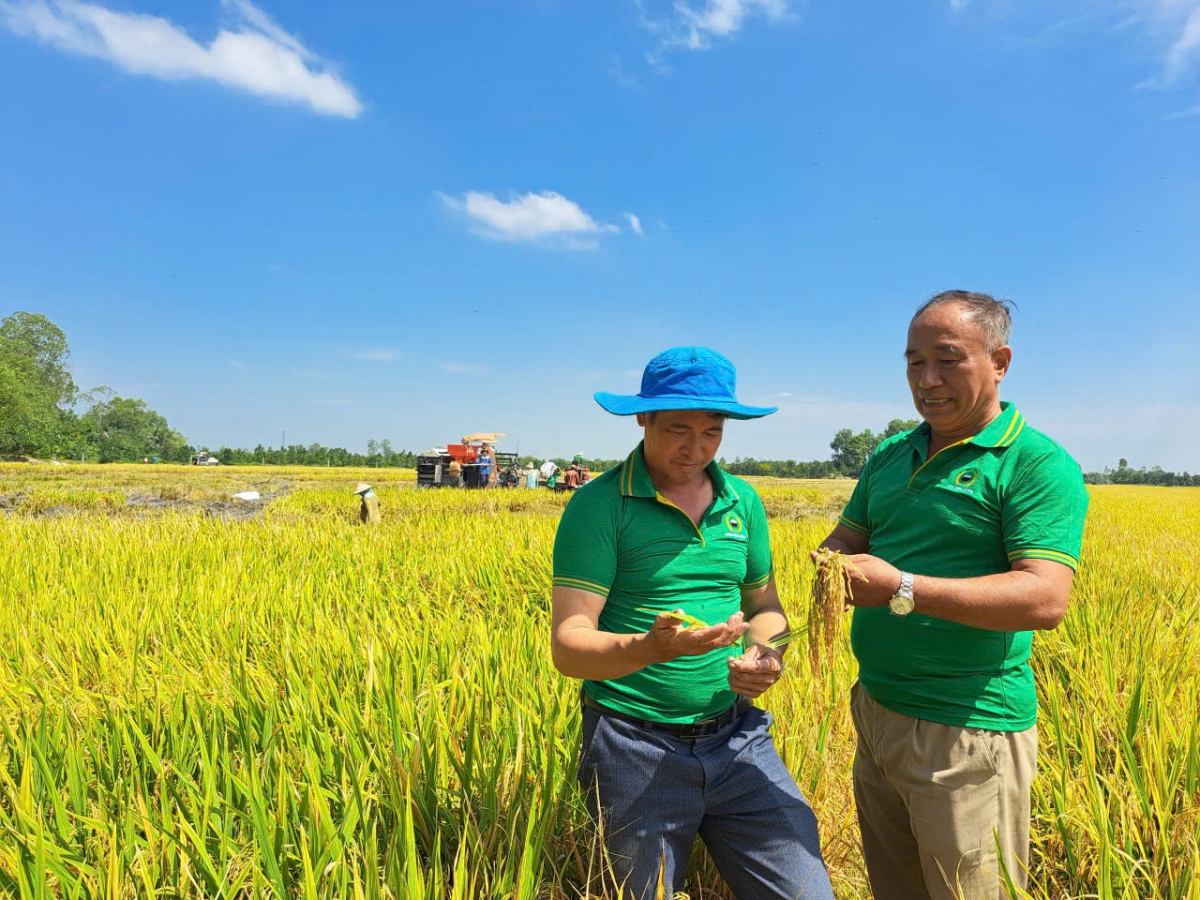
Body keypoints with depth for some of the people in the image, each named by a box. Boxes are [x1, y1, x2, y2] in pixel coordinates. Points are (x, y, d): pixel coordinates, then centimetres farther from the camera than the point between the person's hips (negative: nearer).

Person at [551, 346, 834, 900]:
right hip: (637, 747, -3)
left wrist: (766, 652, -8)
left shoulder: (743, 502, 5)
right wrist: (650, 648, -33)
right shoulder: (598, 506, -11)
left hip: (737, 738, 4)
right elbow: (568, 646, -15)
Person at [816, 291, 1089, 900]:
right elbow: (846, 538, 14)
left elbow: (1046, 599, -22)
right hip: (875, 713, 7)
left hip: (970, 734, -6)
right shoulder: (891, 456, 10)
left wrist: (902, 589, -29)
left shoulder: (1037, 465, -11)